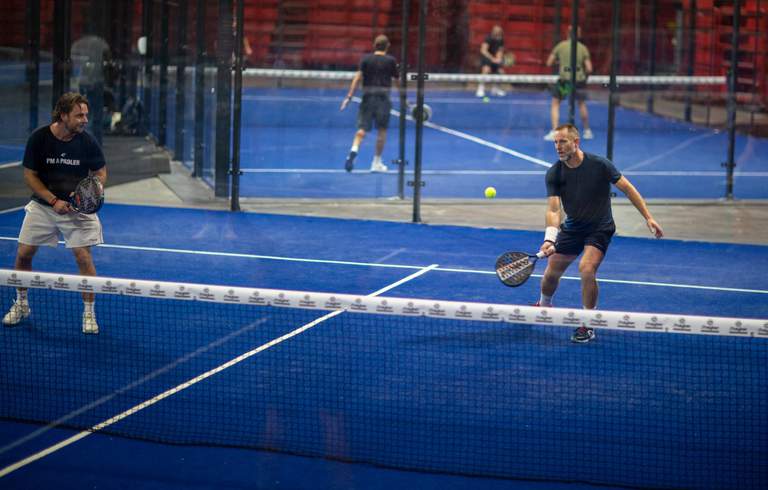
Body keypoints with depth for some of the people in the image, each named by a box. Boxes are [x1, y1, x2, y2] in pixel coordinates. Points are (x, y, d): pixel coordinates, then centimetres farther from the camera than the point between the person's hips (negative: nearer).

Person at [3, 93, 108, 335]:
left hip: (77, 207, -1)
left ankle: (89, 312, 4)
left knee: (84, 257, -11)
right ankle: (21, 305, 26)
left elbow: (100, 172, 1)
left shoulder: (87, 141, -12)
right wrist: (54, 201, -18)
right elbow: (29, 174, -8)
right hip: (42, 205, 1)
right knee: (23, 254, 3)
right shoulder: (39, 138, -14)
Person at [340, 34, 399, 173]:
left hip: (368, 96, 1)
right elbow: (397, 80, 3)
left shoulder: (366, 59, 2)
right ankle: (377, 162, 13)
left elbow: (358, 77, -6)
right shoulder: (390, 61, 0)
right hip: (383, 97, -1)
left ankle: (354, 150, -28)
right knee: (382, 130, 9)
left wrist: (349, 96, -6)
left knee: (362, 128, -1)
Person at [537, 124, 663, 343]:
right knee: (551, 273, 10)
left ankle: (588, 326, -10)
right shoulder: (554, 173, -12)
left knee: (586, 269, -26)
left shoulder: (599, 165, -18)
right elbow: (553, 210, -18)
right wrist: (550, 238, -35)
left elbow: (628, 188, -8)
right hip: (572, 228, 4)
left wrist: (648, 218, -11)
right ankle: (544, 306, 46)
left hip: (600, 228, -4)